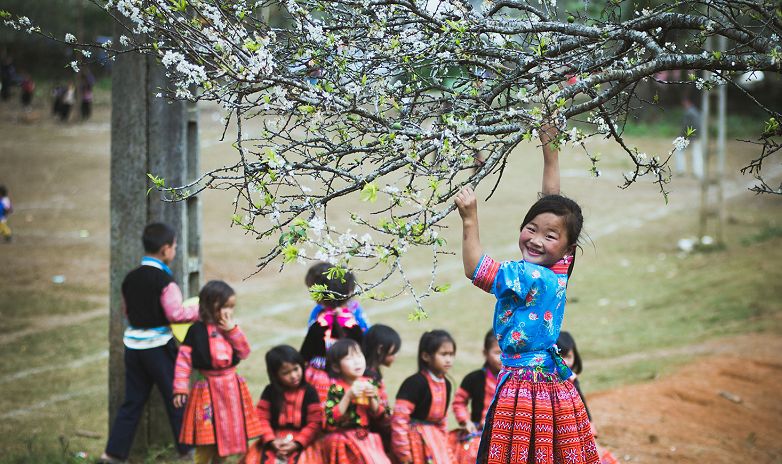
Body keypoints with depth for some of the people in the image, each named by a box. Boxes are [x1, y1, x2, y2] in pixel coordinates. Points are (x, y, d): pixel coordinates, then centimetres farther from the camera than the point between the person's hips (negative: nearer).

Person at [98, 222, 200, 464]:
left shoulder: (130, 278, 5)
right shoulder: (164, 280, -15)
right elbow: (176, 313, -15)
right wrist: (201, 309, -3)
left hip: (133, 345, 6)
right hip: (158, 346, -6)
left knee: (132, 401, 11)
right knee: (176, 399, 8)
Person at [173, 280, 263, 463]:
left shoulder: (231, 329, 6)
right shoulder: (197, 331, -7)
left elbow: (244, 352, -2)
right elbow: (184, 359, -7)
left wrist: (233, 331, -12)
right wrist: (180, 388, -12)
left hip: (231, 386, 5)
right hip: (207, 388, -5)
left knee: (228, 433, 12)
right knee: (206, 436, -4)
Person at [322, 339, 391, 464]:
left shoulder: (369, 384, 7)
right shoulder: (336, 388, -6)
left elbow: (379, 416, 9)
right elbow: (331, 419, -15)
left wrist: (371, 398, -9)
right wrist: (348, 396, -20)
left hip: (367, 438, 5)